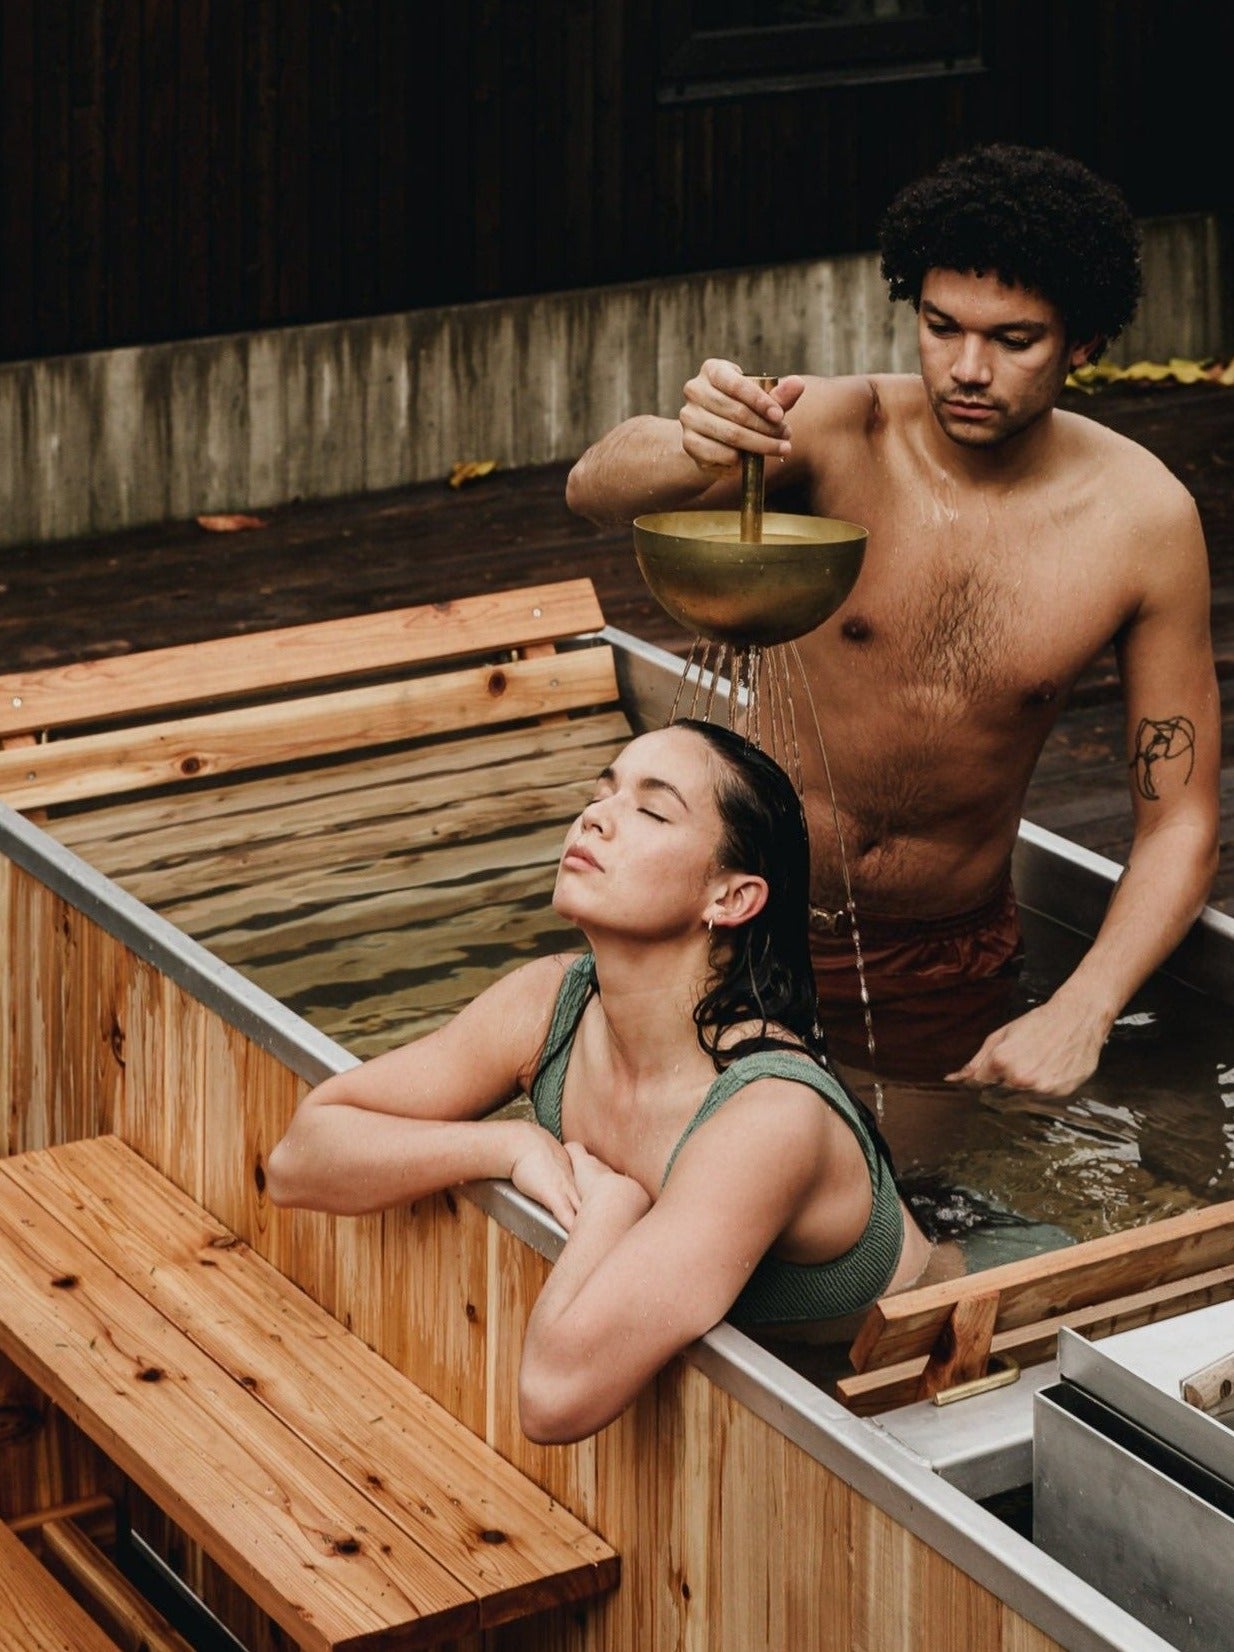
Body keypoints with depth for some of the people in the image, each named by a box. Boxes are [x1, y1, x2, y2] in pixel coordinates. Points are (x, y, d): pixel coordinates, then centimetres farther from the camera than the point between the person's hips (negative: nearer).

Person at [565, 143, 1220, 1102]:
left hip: (949, 967, 1)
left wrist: (1079, 1014, -24)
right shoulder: (844, 432, -16)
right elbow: (595, 490, -29)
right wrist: (688, 450, -52)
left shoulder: (1145, 519, -15)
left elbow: (1180, 823, -10)